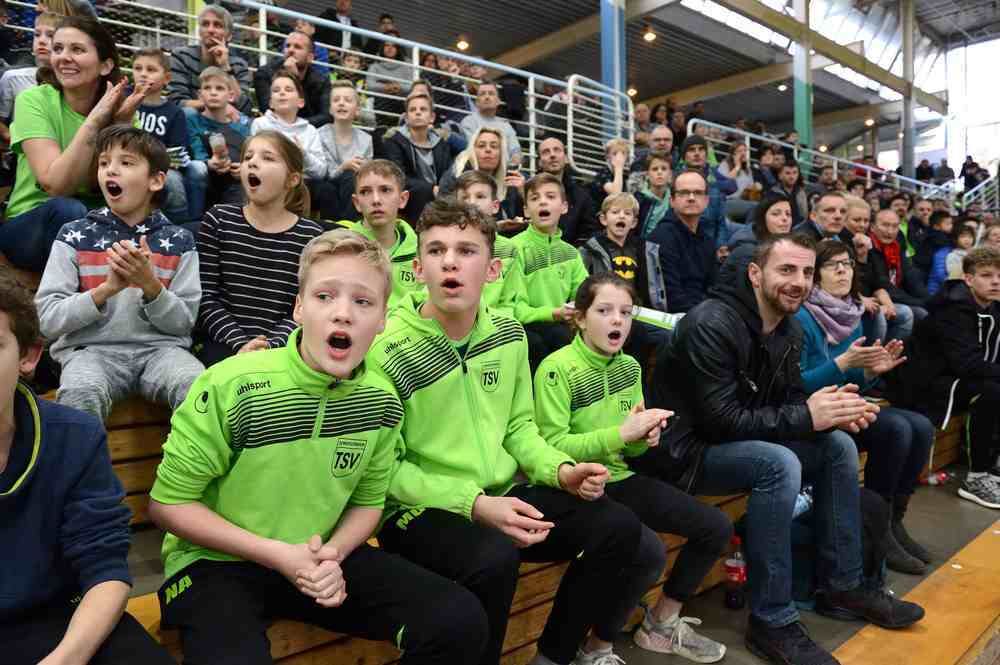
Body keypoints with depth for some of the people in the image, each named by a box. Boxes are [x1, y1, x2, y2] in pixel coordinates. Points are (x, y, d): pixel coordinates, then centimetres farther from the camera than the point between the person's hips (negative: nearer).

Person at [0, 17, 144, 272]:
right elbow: (55, 185, -22)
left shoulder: (118, 105, -1)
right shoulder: (33, 100, -10)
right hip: (28, 226, -2)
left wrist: (122, 125, -22)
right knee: (68, 209, -33)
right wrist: (94, 120, -27)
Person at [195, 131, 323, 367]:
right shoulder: (219, 220, 5)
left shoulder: (310, 235, 2)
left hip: (280, 347, 1)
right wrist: (241, 343, -12)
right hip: (224, 343, 0)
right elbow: (205, 297, 1)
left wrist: (269, 346, -15)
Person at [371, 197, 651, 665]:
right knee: (494, 558, -36)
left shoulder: (507, 335, 3)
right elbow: (387, 468, -14)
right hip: (420, 510, -6)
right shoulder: (387, 350, -16)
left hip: (501, 496, 6)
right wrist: (474, 503, -23)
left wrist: (560, 470, -6)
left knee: (618, 526, -7)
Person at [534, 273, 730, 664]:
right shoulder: (556, 369, -16)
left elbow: (629, 449, 15)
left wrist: (643, 438, -10)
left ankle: (661, 625, 23)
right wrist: (620, 433, -24)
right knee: (649, 550, -29)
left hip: (618, 479, 8)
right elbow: (550, 447, -19)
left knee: (717, 528, 4)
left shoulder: (629, 366, 8)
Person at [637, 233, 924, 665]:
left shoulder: (788, 328, 4)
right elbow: (719, 420, -27)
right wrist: (806, 417, -23)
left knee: (838, 445, -1)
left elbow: (789, 398, 10)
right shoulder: (712, 324, -24)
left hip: (741, 439, 9)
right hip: (685, 449, -9)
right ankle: (771, 622, -17)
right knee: (779, 464, -31)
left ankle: (842, 586, 12)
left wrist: (831, 409, -12)